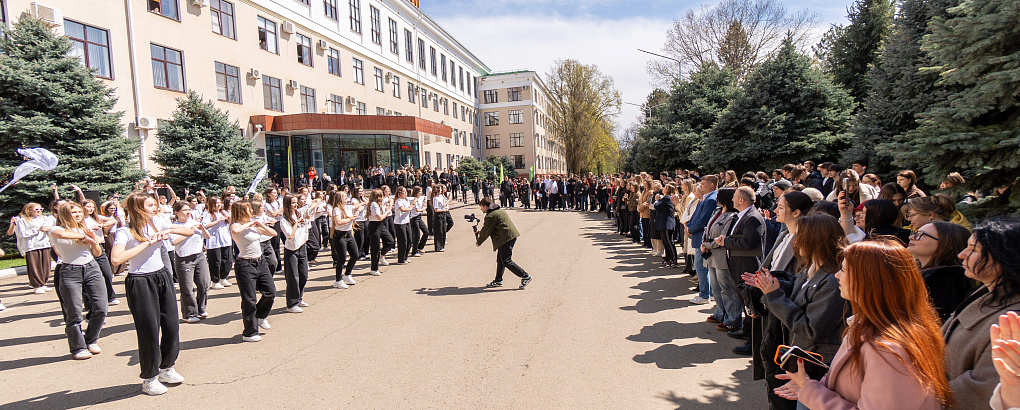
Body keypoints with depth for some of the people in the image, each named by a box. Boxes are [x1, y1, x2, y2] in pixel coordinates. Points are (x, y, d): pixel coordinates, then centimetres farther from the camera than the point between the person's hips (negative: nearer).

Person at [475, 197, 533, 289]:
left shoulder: (490, 216, -11)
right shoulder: (499, 211, 19)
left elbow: (486, 232, -5)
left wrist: (478, 242, 10)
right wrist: (481, 231, 31)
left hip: (506, 239, -10)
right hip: (512, 236, 10)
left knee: (506, 262, -5)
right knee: (500, 260, 17)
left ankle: (525, 276, -5)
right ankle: (498, 280, 24)